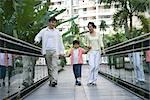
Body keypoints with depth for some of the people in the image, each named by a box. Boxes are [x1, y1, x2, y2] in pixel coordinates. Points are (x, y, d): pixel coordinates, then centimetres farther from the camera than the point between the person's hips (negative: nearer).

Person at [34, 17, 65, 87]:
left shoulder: (57, 32, 14)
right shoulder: (44, 31, 13)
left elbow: (60, 42, 15)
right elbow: (38, 36, 12)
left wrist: (61, 52, 9)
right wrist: (37, 40, -12)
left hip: (55, 51, -1)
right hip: (47, 51, 1)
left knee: (54, 66, -13)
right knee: (49, 67, 5)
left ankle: (54, 80, -20)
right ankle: (51, 80, 13)